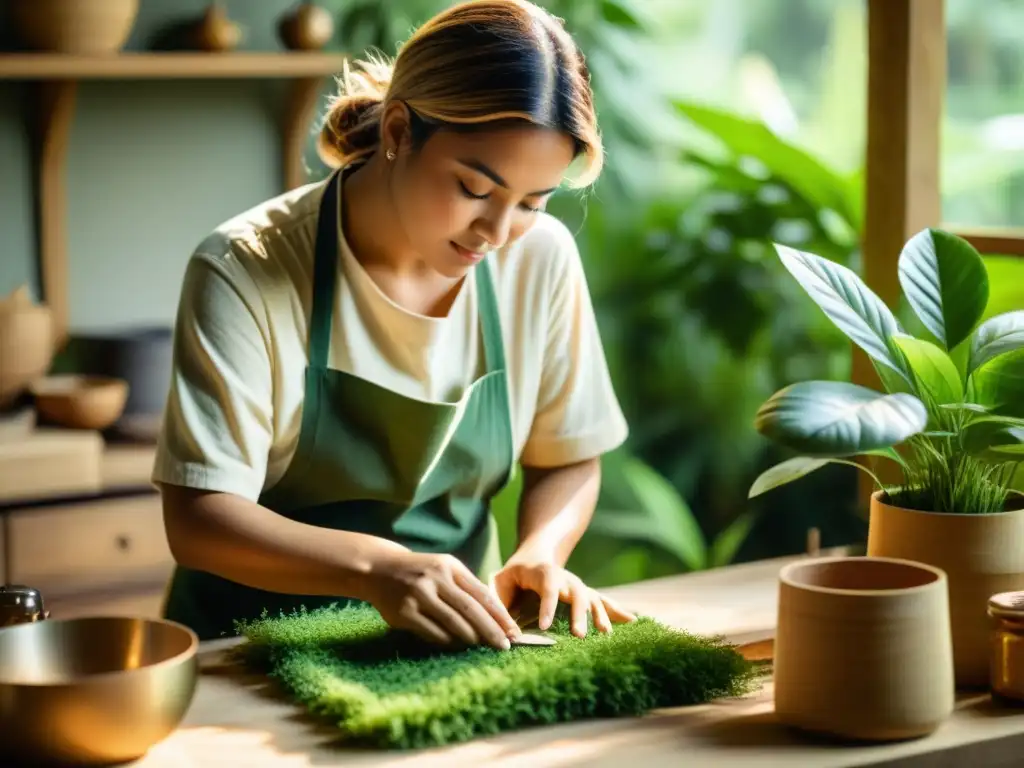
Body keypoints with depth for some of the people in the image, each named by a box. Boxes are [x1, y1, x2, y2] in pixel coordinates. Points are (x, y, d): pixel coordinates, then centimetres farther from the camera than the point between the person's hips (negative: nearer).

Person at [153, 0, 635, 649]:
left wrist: (540, 552, -13)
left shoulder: (540, 260, -5)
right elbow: (198, 520, -19)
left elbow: (569, 459, 8)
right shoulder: (245, 272, -16)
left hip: (449, 643, 3)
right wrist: (377, 568, -34)